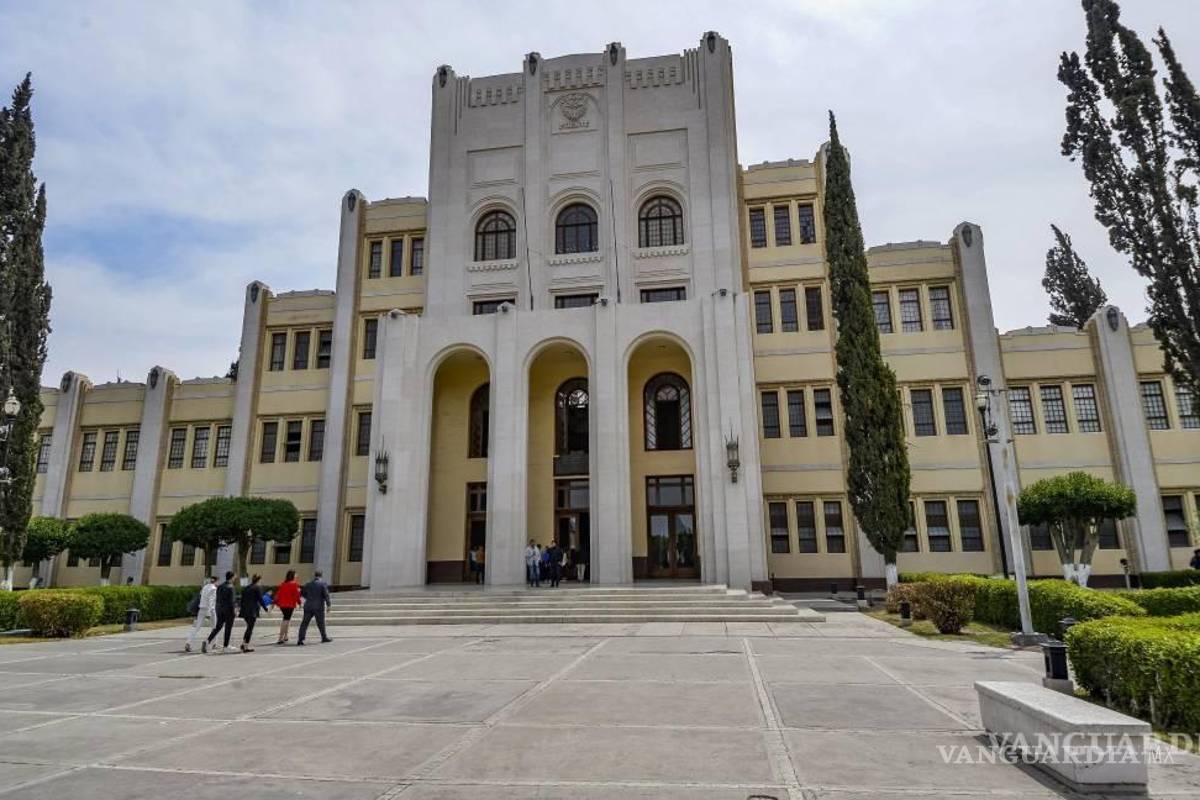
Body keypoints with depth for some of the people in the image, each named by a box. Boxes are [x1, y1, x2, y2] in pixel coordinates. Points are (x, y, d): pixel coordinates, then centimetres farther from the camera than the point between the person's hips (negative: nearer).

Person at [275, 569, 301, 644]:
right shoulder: (294, 584, -6)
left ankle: (285, 637, 21)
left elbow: (278, 594, 12)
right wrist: (299, 602, -3)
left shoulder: (282, 584, 12)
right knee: (286, 620, -6)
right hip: (290, 605, -7)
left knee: (287, 619, 20)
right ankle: (281, 639, -11)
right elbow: (297, 594, -11)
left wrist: (275, 602, 17)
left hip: (282, 605, 7)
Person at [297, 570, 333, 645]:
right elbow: (326, 595, -12)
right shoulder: (322, 584, -6)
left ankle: (300, 640, -8)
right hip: (319, 607, -3)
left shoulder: (308, 584, 7)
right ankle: (324, 637, 24)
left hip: (308, 607, 3)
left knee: (304, 623, 2)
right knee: (321, 623, 11)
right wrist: (328, 605, -5)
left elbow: (302, 594, 17)